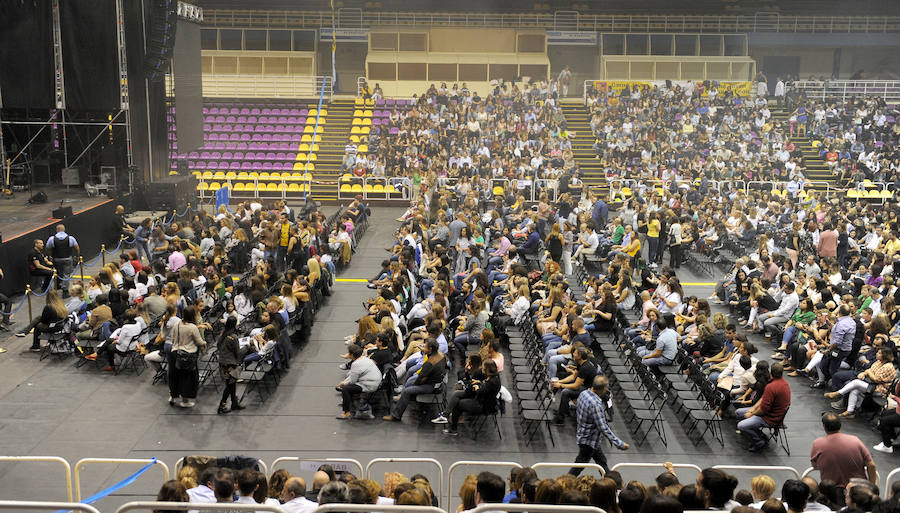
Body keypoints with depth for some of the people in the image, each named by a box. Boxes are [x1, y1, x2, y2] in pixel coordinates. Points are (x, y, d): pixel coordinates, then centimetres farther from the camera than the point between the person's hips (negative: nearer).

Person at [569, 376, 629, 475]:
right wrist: (619, 444, -29)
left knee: (601, 461, 23)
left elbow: (578, 409, 10)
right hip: (589, 441, -9)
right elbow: (603, 428, -32)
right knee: (579, 465, 8)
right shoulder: (596, 404, -34)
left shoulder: (584, 393, -7)